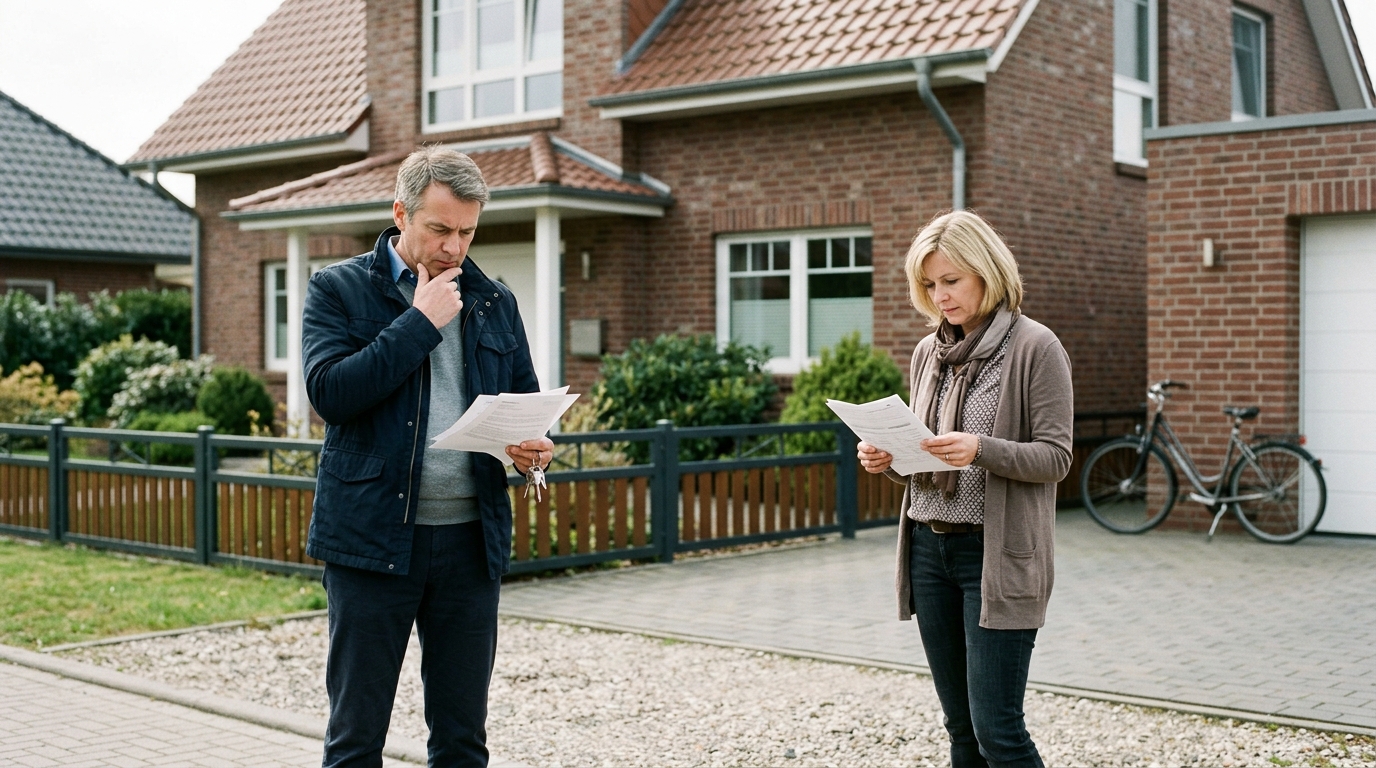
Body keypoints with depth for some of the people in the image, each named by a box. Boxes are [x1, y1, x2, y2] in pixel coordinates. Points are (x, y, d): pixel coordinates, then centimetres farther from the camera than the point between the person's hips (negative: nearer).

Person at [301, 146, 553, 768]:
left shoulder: (495, 302, 13)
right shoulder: (338, 290, 1)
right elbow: (330, 391, -14)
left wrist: (535, 447, -5)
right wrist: (420, 321, -13)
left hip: (472, 540, 4)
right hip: (372, 535, -3)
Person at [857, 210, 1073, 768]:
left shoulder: (1035, 347, -7)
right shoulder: (928, 352, 12)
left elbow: (1055, 457, -10)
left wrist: (982, 450, -26)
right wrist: (887, 459, -2)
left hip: (998, 553, -6)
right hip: (928, 548, 6)